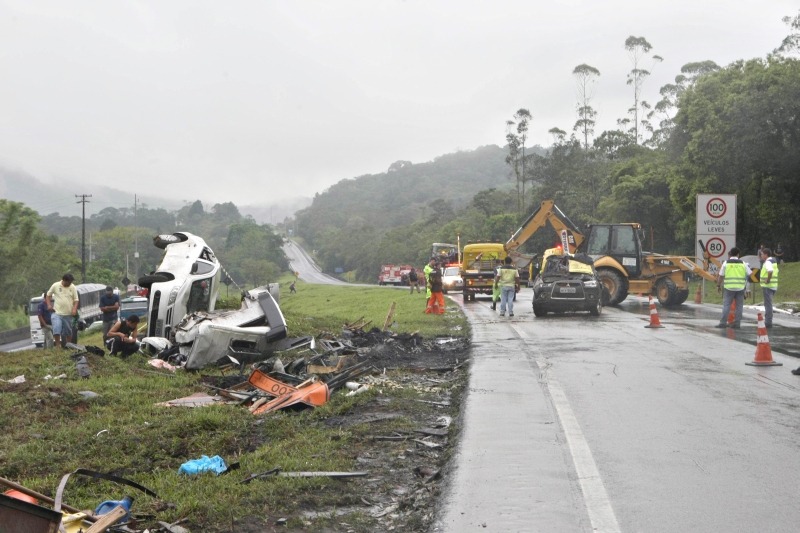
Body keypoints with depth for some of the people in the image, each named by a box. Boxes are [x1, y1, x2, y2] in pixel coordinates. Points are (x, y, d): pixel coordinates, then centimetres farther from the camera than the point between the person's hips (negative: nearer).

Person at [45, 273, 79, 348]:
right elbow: (48, 295, 11)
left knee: (68, 332, 8)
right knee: (56, 330, -15)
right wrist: (49, 305, -2)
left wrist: (74, 309, -11)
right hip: (57, 313, -2)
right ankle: (57, 346, -7)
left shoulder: (73, 287, 2)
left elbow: (76, 300, 4)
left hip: (68, 314, 2)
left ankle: (66, 346, 21)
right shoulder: (55, 285, -1)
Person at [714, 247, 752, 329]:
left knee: (726, 305, 0)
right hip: (740, 288, 1)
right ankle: (737, 323, 7)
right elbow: (750, 273, 8)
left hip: (729, 287, -1)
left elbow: (720, 276, 0)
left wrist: (718, 285, 9)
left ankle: (723, 322, -4)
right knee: (739, 306, 7)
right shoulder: (743, 263, 4)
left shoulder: (726, 263, 0)